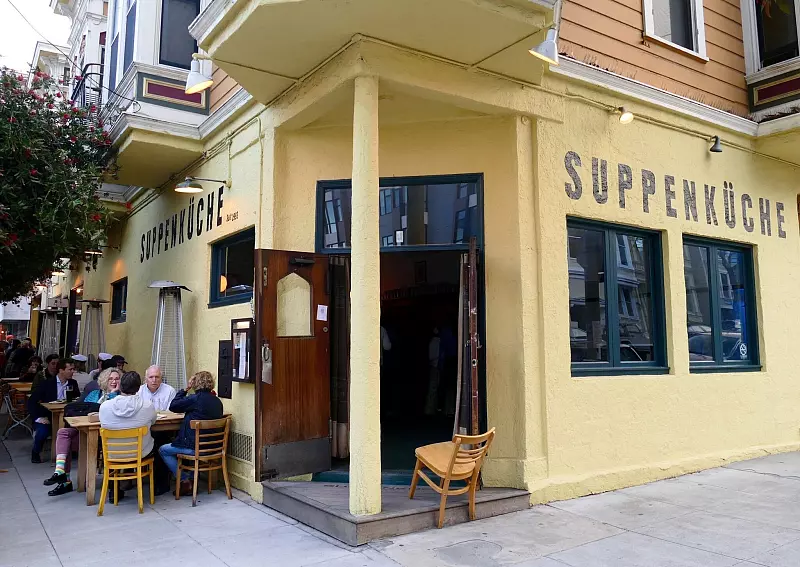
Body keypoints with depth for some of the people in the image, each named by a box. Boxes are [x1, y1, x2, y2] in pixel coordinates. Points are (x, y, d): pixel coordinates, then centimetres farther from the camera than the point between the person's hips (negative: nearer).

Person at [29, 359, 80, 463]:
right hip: (46, 417, -3)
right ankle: (35, 452, 1)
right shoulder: (46, 383, -3)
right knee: (42, 431, -32)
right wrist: (38, 417, -17)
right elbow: (32, 402, -6)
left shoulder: (73, 384, 9)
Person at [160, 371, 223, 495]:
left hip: (195, 447, -8)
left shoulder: (195, 399, -18)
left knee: (163, 450, 13)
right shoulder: (217, 401, 4)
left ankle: (185, 481, 11)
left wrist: (185, 389, 0)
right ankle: (189, 478, 28)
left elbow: (173, 406, -7)